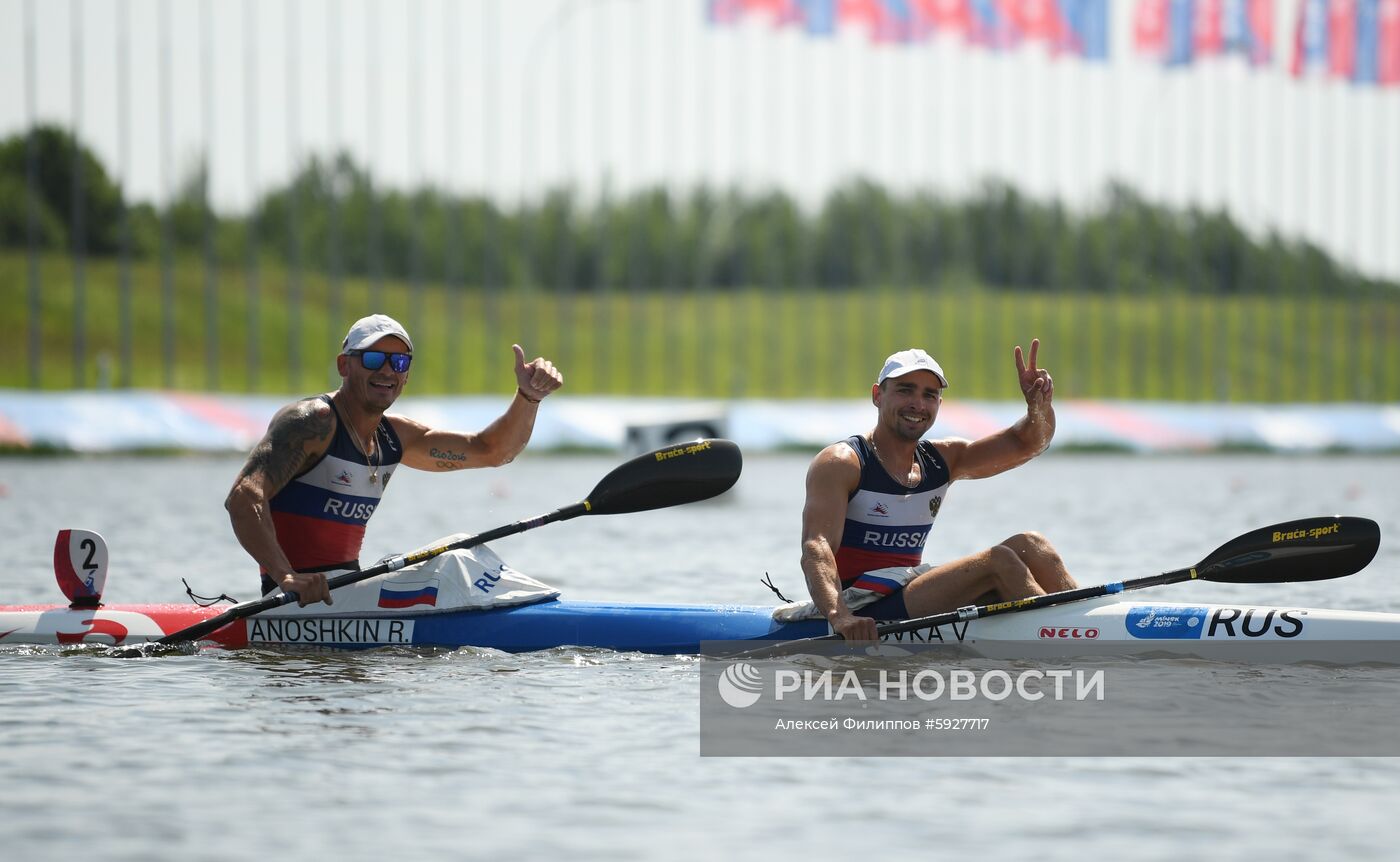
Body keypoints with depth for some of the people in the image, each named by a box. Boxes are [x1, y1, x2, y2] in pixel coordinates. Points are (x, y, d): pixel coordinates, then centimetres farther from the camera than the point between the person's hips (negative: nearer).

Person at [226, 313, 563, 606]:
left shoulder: (394, 436, 14)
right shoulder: (313, 422, -12)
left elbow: (491, 451, 16)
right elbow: (243, 498, -24)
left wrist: (528, 397, -3)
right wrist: (286, 577, -37)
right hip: (303, 598, -9)